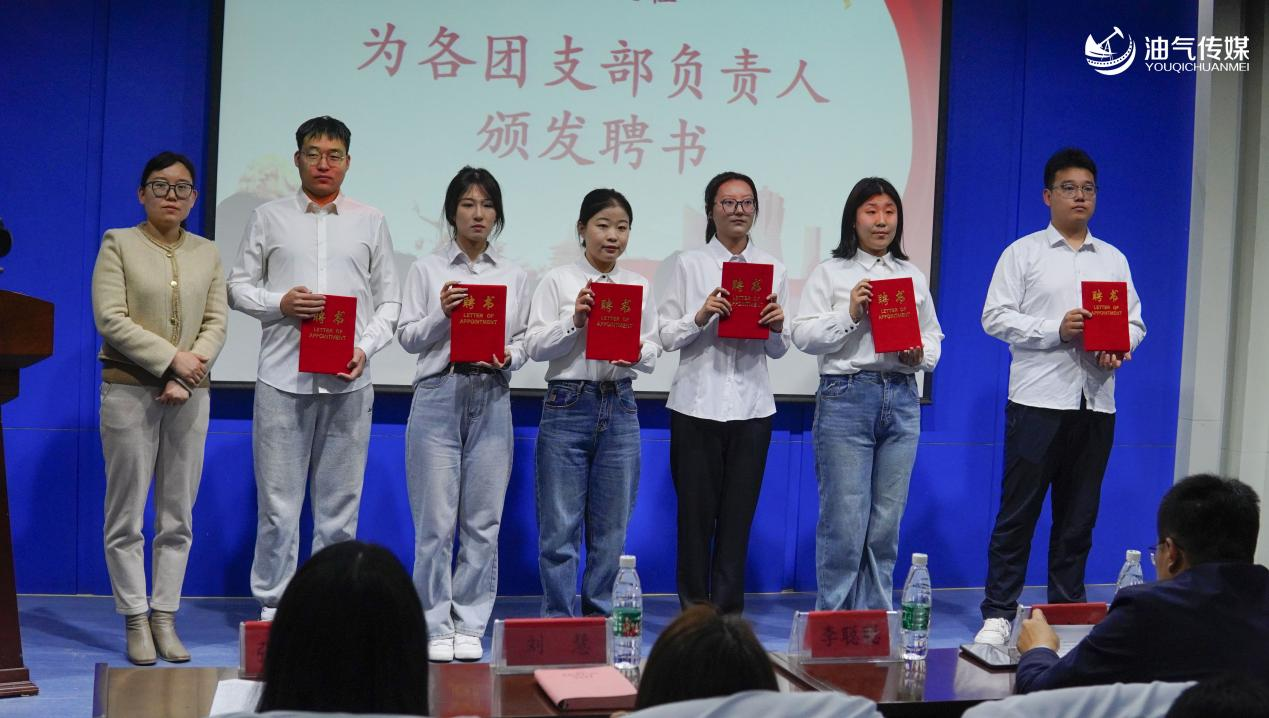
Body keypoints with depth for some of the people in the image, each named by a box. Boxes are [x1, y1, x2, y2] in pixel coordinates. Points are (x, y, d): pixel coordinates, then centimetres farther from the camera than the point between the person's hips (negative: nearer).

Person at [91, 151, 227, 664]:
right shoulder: (118, 244, 3)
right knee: (127, 514, -1)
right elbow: (110, 319, -8)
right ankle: (136, 621, 6)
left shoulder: (208, 254, 13)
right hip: (130, 390, -3)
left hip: (190, 396, 3)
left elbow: (216, 324, 4)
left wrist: (187, 379, -12)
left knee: (179, 516, 4)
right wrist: (172, 359, -15)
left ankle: (165, 618, 10)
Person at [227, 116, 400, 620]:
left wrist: (366, 348, -6)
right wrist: (280, 303, -10)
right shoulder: (269, 218, 9)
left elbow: (388, 301, 10)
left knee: (340, 503, 6)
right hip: (283, 378, -1)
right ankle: (273, 605, 11)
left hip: (349, 382, 1)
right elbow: (239, 286, 9)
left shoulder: (370, 222, 11)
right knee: (278, 502, 1)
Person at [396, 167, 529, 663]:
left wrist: (509, 357, -8)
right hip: (438, 396, -2)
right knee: (436, 519, -2)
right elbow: (408, 337, 2)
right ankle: (436, 627, 8)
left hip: (491, 398, 2)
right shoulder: (427, 270, 6)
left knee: (483, 519, 3)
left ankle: (469, 626, 13)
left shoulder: (514, 276, 12)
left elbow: (525, 340, 12)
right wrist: (441, 312, -14)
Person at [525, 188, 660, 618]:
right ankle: (558, 621, 8)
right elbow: (534, 346, -4)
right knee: (560, 526, 0)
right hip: (567, 405, -3)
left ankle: (601, 621, 18)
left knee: (611, 529, 8)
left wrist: (637, 353, -13)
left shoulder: (639, 287, 10)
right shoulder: (558, 281, 1)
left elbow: (653, 352, 9)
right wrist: (574, 320, -17)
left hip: (620, 408, 3)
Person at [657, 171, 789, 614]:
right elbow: (666, 337, 0)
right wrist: (700, 316, -17)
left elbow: (779, 351, 12)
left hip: (752, 407, 2)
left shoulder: (773, 269, 11)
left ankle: (729, 615, 15)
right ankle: (694, 613, 13)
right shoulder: (689, 265, 4)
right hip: (698, 403, -2)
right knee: (696, 513, 2)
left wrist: (777, 327, -9)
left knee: (738, 516, 6)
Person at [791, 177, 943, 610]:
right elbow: (803, 336, -3)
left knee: (887, 521, 7)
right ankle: (833, 617, 4)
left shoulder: (913, 275, 17)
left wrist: (921, 354, -1)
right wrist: (849, 314, -13)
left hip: (902, 399, 4)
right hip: (846, 396, -4)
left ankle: (877, 619, 16)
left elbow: (934, 335, 20)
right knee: (844, 520, -5)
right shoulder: (830, 273, 3)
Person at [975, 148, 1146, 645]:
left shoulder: (1114, 259, 17)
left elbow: (1135, 322, 15)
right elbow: (995, 317, -4)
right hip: (1038, 399, -4)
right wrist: (1057, 329, -15)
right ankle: (998, 615, 3)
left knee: (1078, 515, 8)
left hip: (1096, 403, 4)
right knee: (1018, 510, -3)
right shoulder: (1023, 253, 4)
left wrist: (1120, 345, -7)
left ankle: (1068, 612, 17)